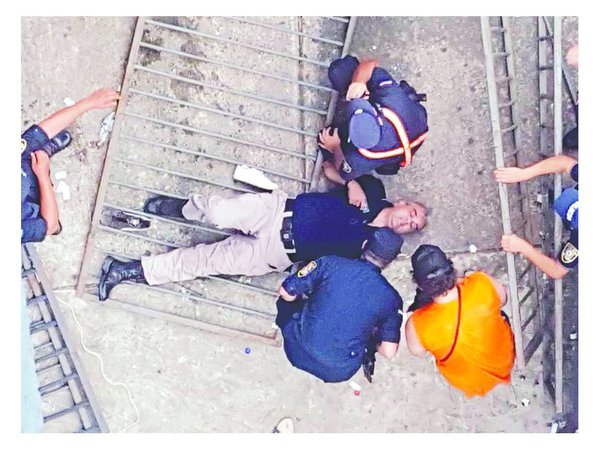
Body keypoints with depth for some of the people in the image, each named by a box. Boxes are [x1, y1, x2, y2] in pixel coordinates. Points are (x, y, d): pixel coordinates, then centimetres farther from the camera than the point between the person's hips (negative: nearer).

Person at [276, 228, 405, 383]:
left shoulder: (331, 263, -11)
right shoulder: (391, 298, -8)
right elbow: (388, 352, -6)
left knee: (287, 299, 25)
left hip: (298, 352, 0)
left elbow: (286, 293, -5)